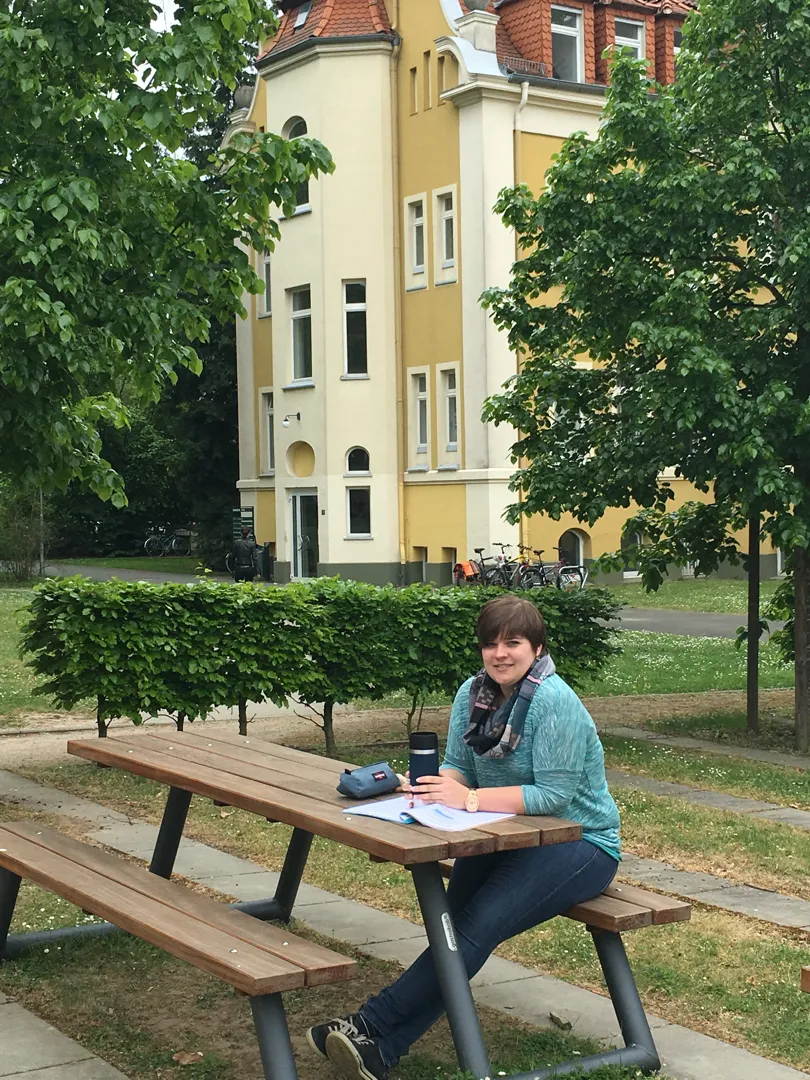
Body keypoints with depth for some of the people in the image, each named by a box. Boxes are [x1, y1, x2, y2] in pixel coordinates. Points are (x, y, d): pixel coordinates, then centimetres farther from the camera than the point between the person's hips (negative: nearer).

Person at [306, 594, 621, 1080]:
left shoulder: (554, 702, -19)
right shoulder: (474, 692, 4)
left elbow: (554, 794, -23)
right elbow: (458, 767, 7)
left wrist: (470, 799, -29)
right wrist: (438, 787, -17)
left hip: (580, 844, -7)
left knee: (479, 924, -27)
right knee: (454, 917, -18)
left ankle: (372, 1028, -30)